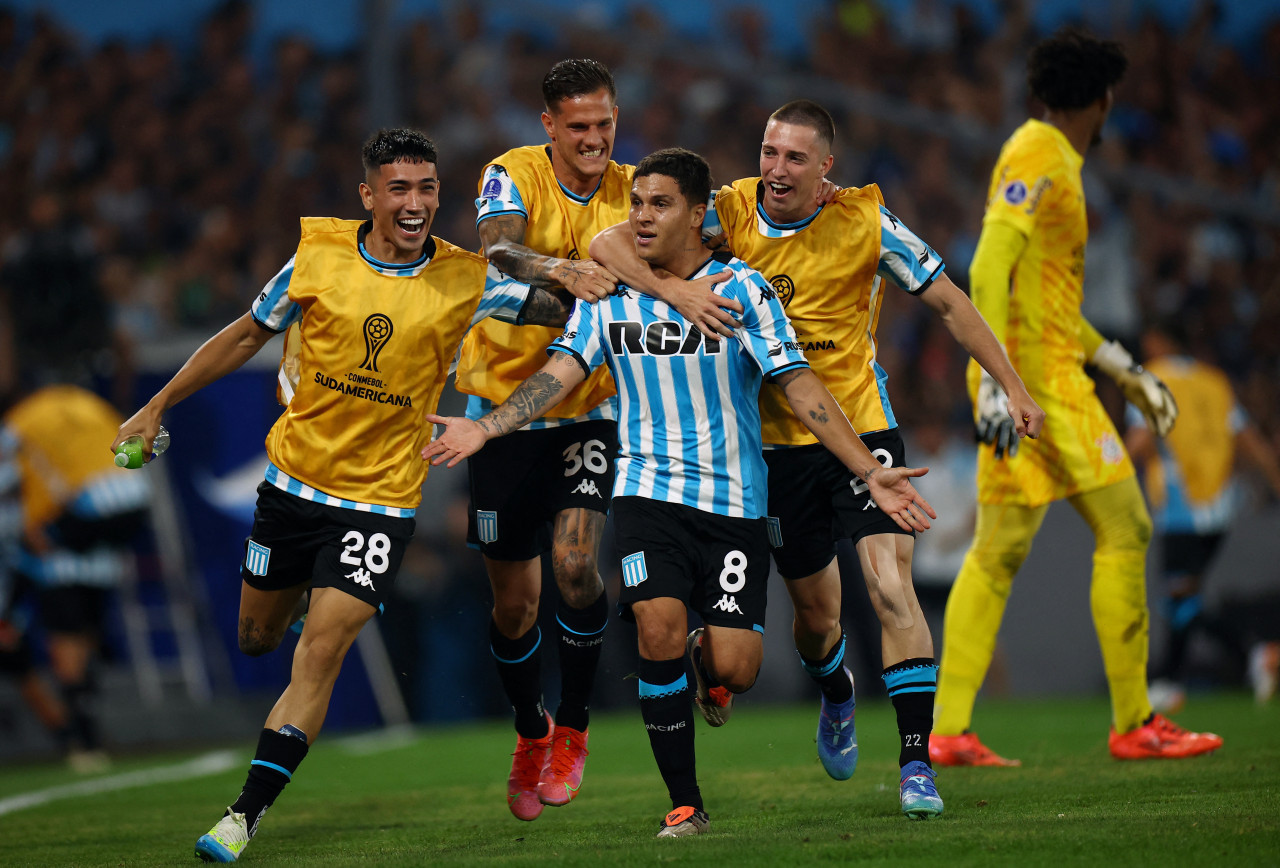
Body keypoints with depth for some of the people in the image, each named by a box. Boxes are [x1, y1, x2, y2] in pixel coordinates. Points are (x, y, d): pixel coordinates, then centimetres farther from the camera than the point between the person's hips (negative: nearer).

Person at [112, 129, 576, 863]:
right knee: (259, 637, 17)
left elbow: (562, 310, -1)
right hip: (293, 479, 3)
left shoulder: (465, 280, -8)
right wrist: (158, 407, 12)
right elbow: (247, 336, 8)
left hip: (381, 500, -2)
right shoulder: (319, 257, -6)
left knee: (319, 656, -14)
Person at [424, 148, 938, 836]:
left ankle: (706, 657, 31)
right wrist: (484, 429, -14)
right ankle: (685, 804, -6)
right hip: (648, 488, 1)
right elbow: (562, 372, 1)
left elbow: (800, 386, -5)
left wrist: (869, 472, -12)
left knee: (734, 670, -10)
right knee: (658, 628, -20)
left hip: (733, 498, -1)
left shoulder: (740, 287, -4)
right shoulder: (608, 292, 4)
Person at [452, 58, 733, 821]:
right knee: (514, 599, 5)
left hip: (590, 408, 0)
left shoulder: (631, 191, -1)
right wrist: (562, 271, -46)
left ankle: (573, 730, 2)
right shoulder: (515, 175, -8)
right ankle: (531, 733, 32)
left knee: (576, 563, -20)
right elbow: (498, 251, -27)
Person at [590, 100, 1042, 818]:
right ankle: (837, 696, 48)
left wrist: (1014, 388, -3)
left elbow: (947, 301, -1)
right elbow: (607, 243, -14)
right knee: (816, 609, 12)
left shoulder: (866, 222, -10)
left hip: (862, 428, -2)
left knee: (890, 583, -19)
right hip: (778, 441, 2)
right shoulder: (731, 214, -8)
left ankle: (917, 762, -15)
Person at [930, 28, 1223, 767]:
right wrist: (995, 380, -27)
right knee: (1123, 529, -5)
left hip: (1037, 373, 9)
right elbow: (989, 269, -20)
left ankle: (949, 729, 3)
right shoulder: (1038, 156, -10)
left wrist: (1125, 370, 26)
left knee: (999, 550, 6)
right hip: (1039, 374, -9)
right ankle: (1134, 722, -2)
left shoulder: (1057, 163, 20)